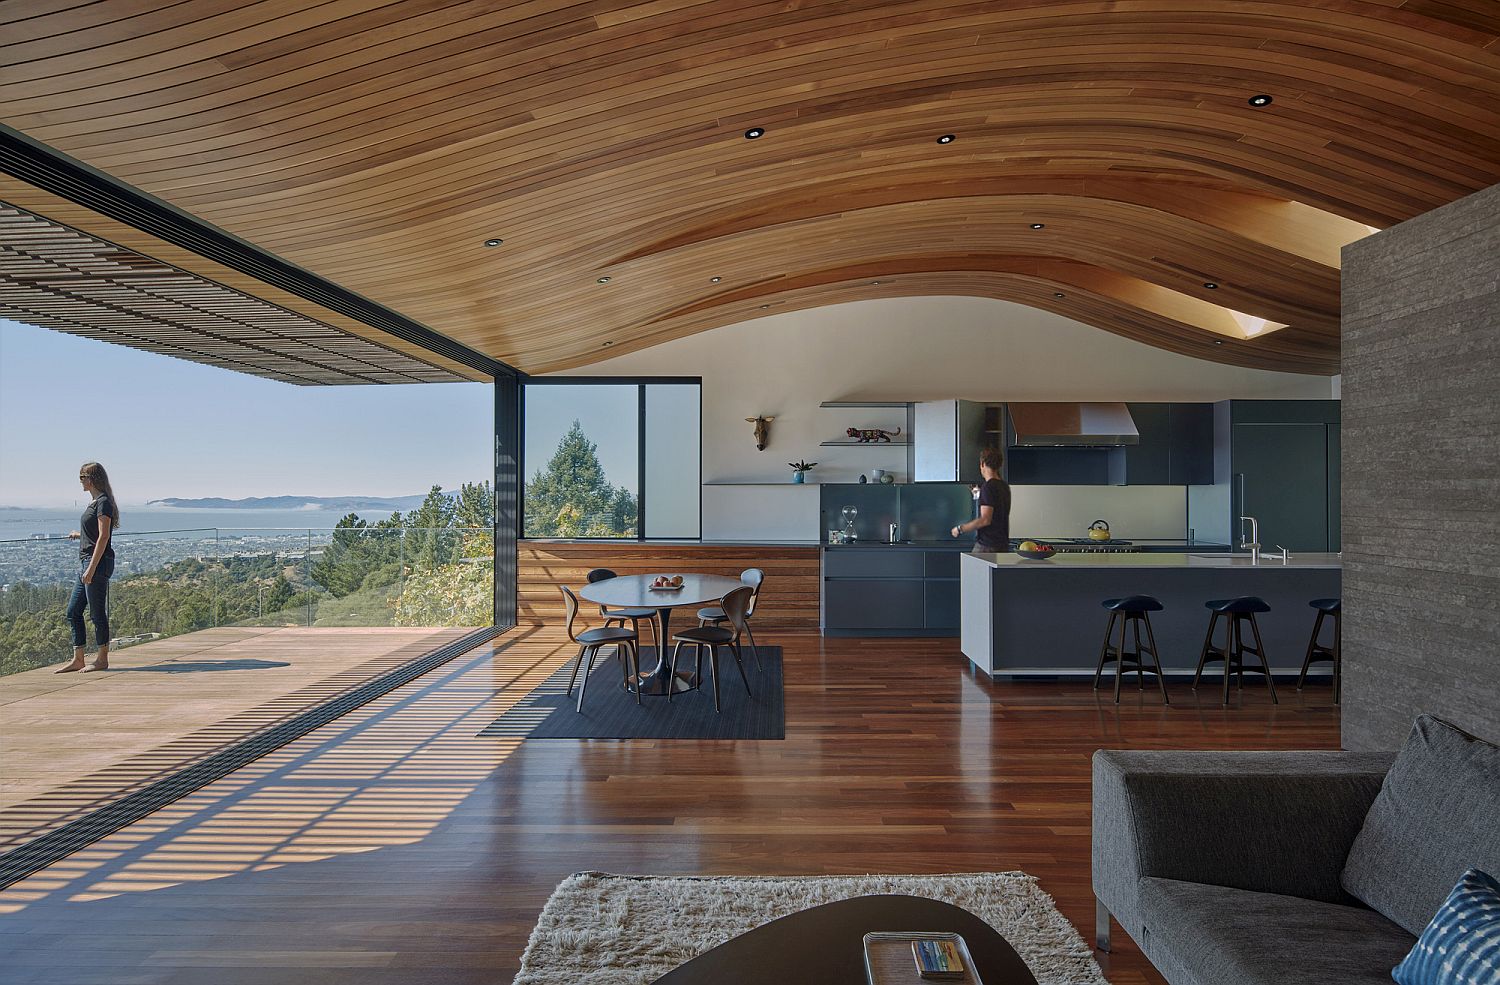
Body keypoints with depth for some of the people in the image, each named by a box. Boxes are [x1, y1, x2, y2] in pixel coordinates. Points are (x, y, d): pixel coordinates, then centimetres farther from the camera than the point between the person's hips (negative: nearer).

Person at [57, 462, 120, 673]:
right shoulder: (94, 502, 17)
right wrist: (79, 534, 44)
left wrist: (91, 568, -21)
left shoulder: (103, 503, -12)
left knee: (97, 613, -3)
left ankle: (102, 659, 6)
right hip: (87, 563, 10)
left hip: (98, 563, -10)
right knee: (73, 611, 10)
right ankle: (78, 660, 15)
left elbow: (103, 537, -18)